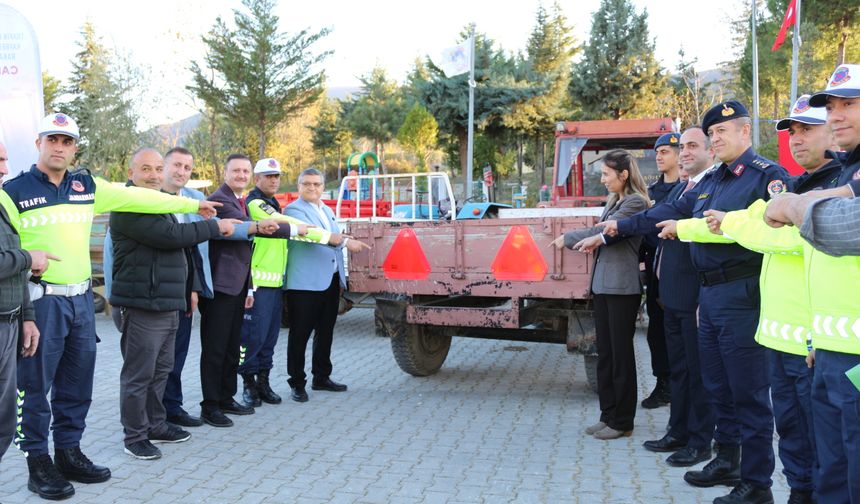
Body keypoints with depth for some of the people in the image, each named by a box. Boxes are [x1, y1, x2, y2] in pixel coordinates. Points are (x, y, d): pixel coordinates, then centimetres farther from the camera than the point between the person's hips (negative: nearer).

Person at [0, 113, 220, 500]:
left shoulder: (87, 187, 10)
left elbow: (138, 198, 14)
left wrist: (192, 204, 17)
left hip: (81, 299, 5)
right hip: (41, 300, -5)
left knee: (77, 385, 12)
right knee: (36, 386, 3)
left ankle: (69, 454, 25)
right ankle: (39, 464, 14)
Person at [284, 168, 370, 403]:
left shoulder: (328, 211, 20)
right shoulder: (294, 210, -6)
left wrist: (341, 279, 21)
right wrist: (346, 242, -25)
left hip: (331, 281, 8)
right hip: (305, 283, -8)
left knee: (325, 333, 15)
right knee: (300, 335, -1)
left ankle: (321, 377, 26)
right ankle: (297, 383, 7)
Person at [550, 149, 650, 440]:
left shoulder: (636, 202, -10)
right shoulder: (614, 202, 16)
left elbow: (604, 231, -16)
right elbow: (600, 235, 12)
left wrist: (567, 239, -6)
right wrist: (589, 242, -8)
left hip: (622, 286, -8)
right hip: (602, 284, 8)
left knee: (621, 353, 0)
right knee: (604, 352, 12)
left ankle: (622, 422, 11)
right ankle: (608, 415, 22)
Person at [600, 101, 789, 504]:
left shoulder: (767, 175, -9)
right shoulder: (711, 180, 16)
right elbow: (670, 212, 20)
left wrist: (694, 227, -23)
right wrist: (621, 226, 20)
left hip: (742, 294, -8)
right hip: (709, 293, 8)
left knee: (749, 392, -2)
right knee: (718, 387, 17)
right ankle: (727, 461, 31)